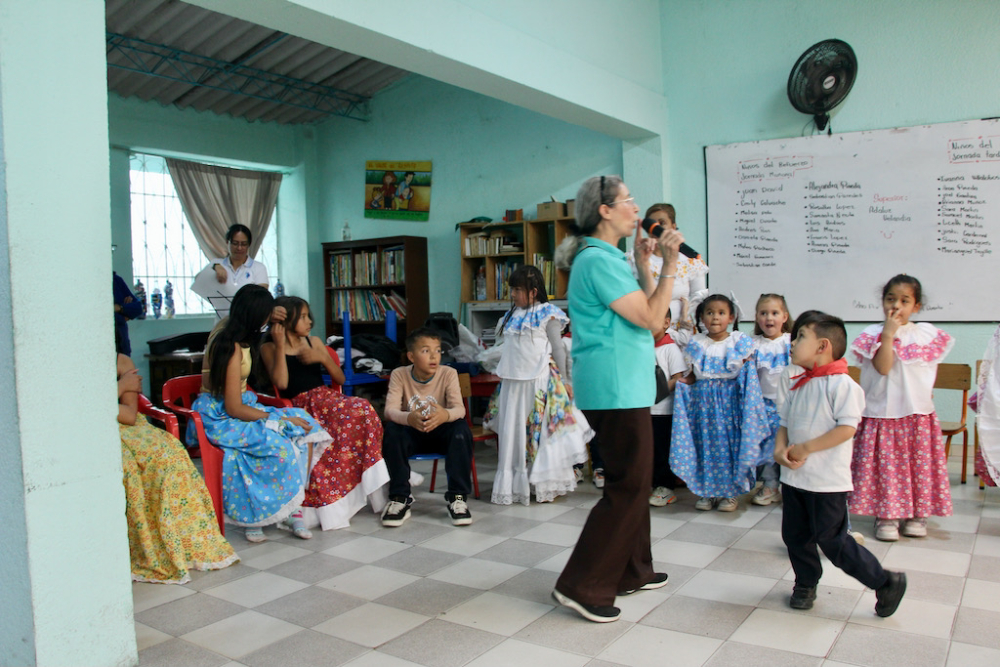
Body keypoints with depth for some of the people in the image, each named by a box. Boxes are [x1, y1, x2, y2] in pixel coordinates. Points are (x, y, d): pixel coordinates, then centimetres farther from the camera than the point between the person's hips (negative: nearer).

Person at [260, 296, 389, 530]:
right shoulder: (269, 348, 8)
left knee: (362, 411, -29)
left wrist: (322, 358, 1)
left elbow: (340, 379, 18)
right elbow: (281, 383, -10)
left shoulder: (314, 342, 20)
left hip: (326, 398, 4)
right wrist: (280, 345, -9)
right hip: (301, 406, -4)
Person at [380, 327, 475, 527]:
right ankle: (399, 498, -18)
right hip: (412, 434, 0)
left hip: (440, 433, 0)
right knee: (391, 429, -31)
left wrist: (445, 415, -49)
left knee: (461, 428, -32)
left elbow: (459, 408, -23)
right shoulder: (399, 375, -11)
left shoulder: (448, 373, -11)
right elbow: (390, 410, -23)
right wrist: (409, 418, -48)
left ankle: (457, 497, -20)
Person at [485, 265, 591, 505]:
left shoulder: (546, 315, -5)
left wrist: (564, 380, -4)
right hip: (513, 383, 6)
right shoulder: (511, 316, 14)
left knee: (541, 433, -2)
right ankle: (515, 485, 21)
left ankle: (546, 485, 10)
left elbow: (558, 349, -3)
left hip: (539, 382, -6)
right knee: (513, 433, 9)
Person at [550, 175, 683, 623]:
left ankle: (631, 572, 31)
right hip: (616, 389, -11)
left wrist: (643, 264, 12)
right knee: (629, 487, -5)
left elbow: (643, 313, 17)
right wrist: (669, 265, -11)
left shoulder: (608, 258, 17)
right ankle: (582, 587, 2)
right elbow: (652, 320, -17)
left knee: (632, 481, 18)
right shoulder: (598, 260, -15)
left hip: (623, 387, 11)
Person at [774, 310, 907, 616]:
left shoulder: (841, 384, -14)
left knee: (832, 540, -1)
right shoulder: (797, 386, 10)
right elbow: (784, 424, 12)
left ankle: (886, 582, 16)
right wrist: (779, 450, -7)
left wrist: (806, 448, -21)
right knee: (795, 535, 15)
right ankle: (806, 583, 35)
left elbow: (846, 428, -21)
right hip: (794, 476, 7)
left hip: (827, 480, -7)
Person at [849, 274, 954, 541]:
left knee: (919, 464, 9)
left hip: (918, 413, 3)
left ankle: (916, 514, 23)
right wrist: (888, 334, -19)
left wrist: (924, 394, 3)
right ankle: (886, 515, 10)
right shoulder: (874, 334, -4)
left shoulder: (927, 333, 6)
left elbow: (930, 370, 14)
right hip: (882, 412, -3)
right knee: (886, 465, -1)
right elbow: (883, 367, -16)